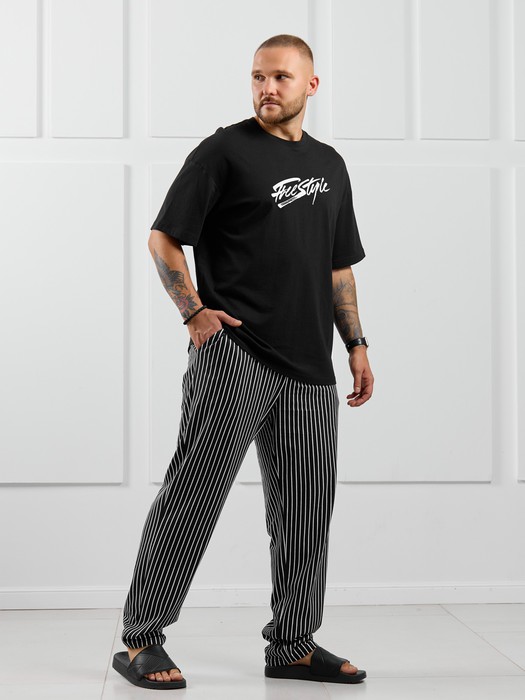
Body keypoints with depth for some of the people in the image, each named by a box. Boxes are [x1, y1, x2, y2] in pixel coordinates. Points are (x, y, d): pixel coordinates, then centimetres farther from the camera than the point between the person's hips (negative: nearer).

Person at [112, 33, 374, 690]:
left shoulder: (329, 164, 18)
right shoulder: (225, 150, -1)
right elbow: (163, 238, -1)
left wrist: (357, 346, 15)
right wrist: (195, 312, -11)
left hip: (309, 366, 6)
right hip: (233, 353, -6)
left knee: (306, 508, 9)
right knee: (192, 494, -6)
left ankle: (292, 645, 23)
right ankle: (140, 640, 5)